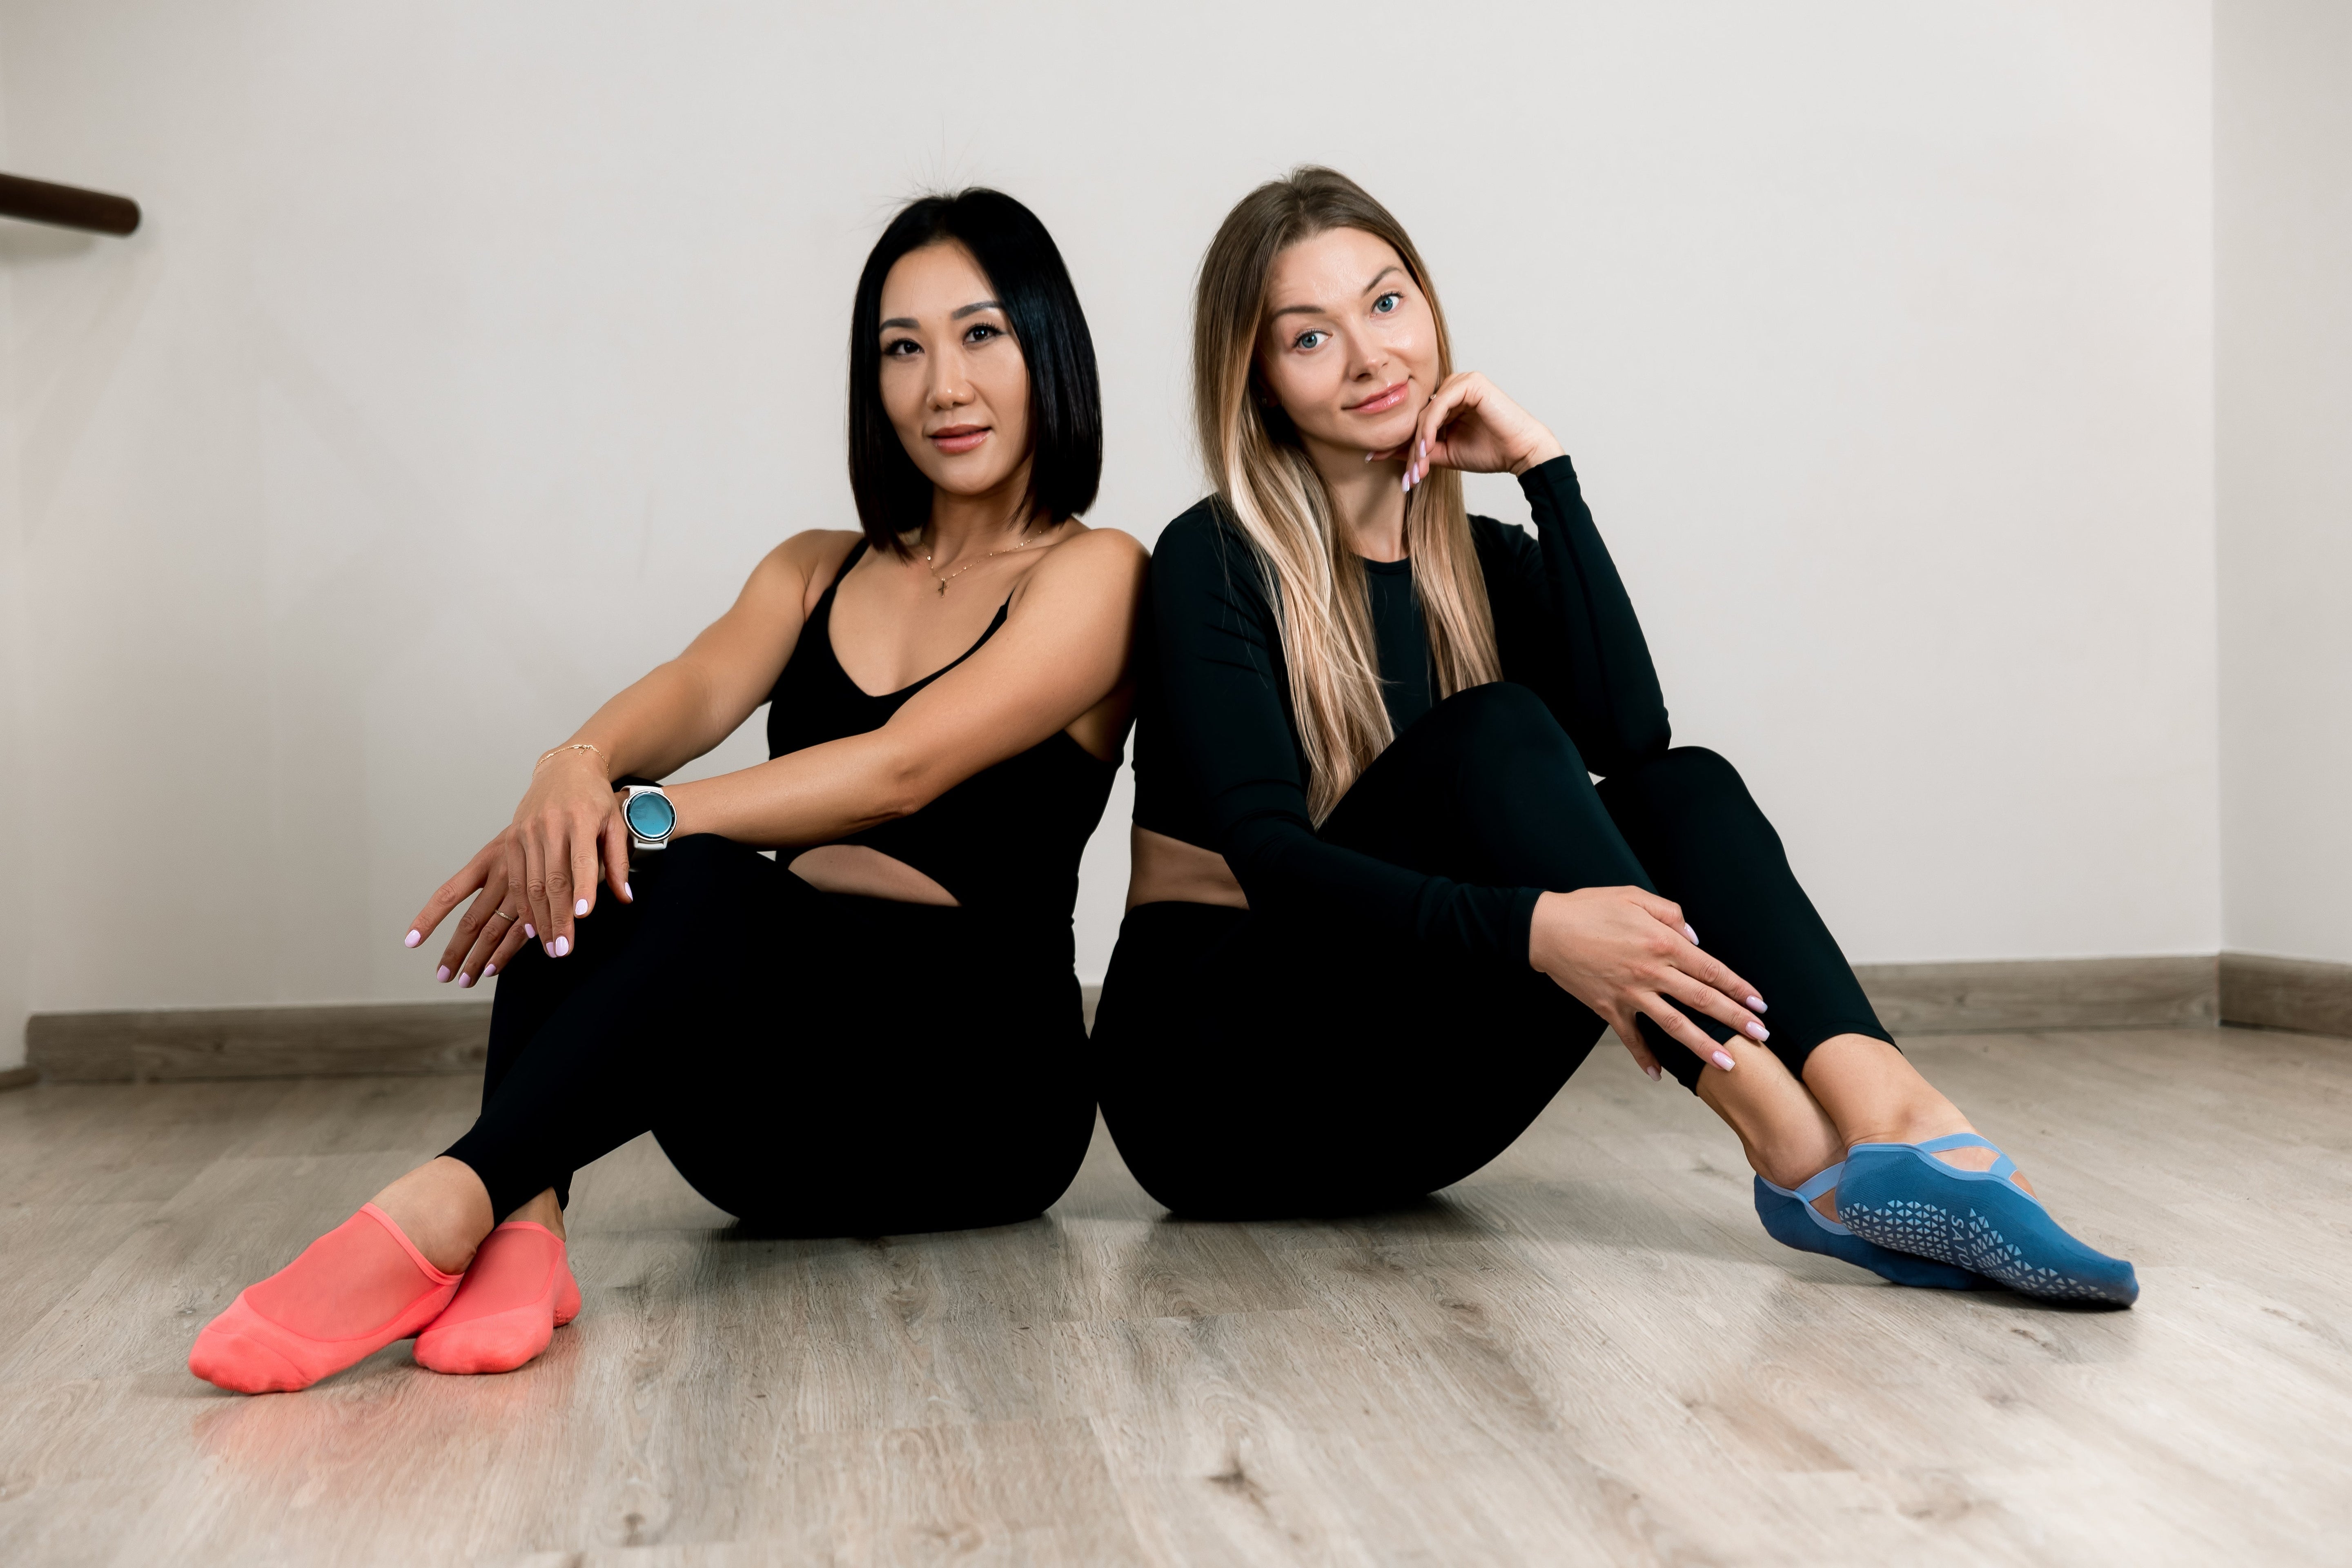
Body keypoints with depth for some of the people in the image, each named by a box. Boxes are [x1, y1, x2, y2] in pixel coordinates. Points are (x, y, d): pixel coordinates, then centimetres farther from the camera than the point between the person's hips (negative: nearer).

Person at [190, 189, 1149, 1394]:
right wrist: (579, 766, -28)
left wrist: (649, 817, -27)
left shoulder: (1090, 573, -1)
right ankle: (521, 1228, -39)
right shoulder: (814, 572, 17)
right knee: (578, 872, -24)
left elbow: (904, 768, -17)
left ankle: (445, 1208, -43)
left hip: (982, 1086, -5)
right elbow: (698, 689, -5)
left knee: (705, 884, -34)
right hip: (786, 1118, 5)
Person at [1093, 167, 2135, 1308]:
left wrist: (1546, 470, -11)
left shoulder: (1479, 562, 9)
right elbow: (1270, 857, -22)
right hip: (1216, 1076, -5)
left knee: (1682, 790, -16)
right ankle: (1792, 1145, -37)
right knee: (1489, 737, -27)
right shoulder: (1215, 563, -8)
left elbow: (1628, 730, -11)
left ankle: (1887, 1118, -38)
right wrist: (1532, 928, -36)